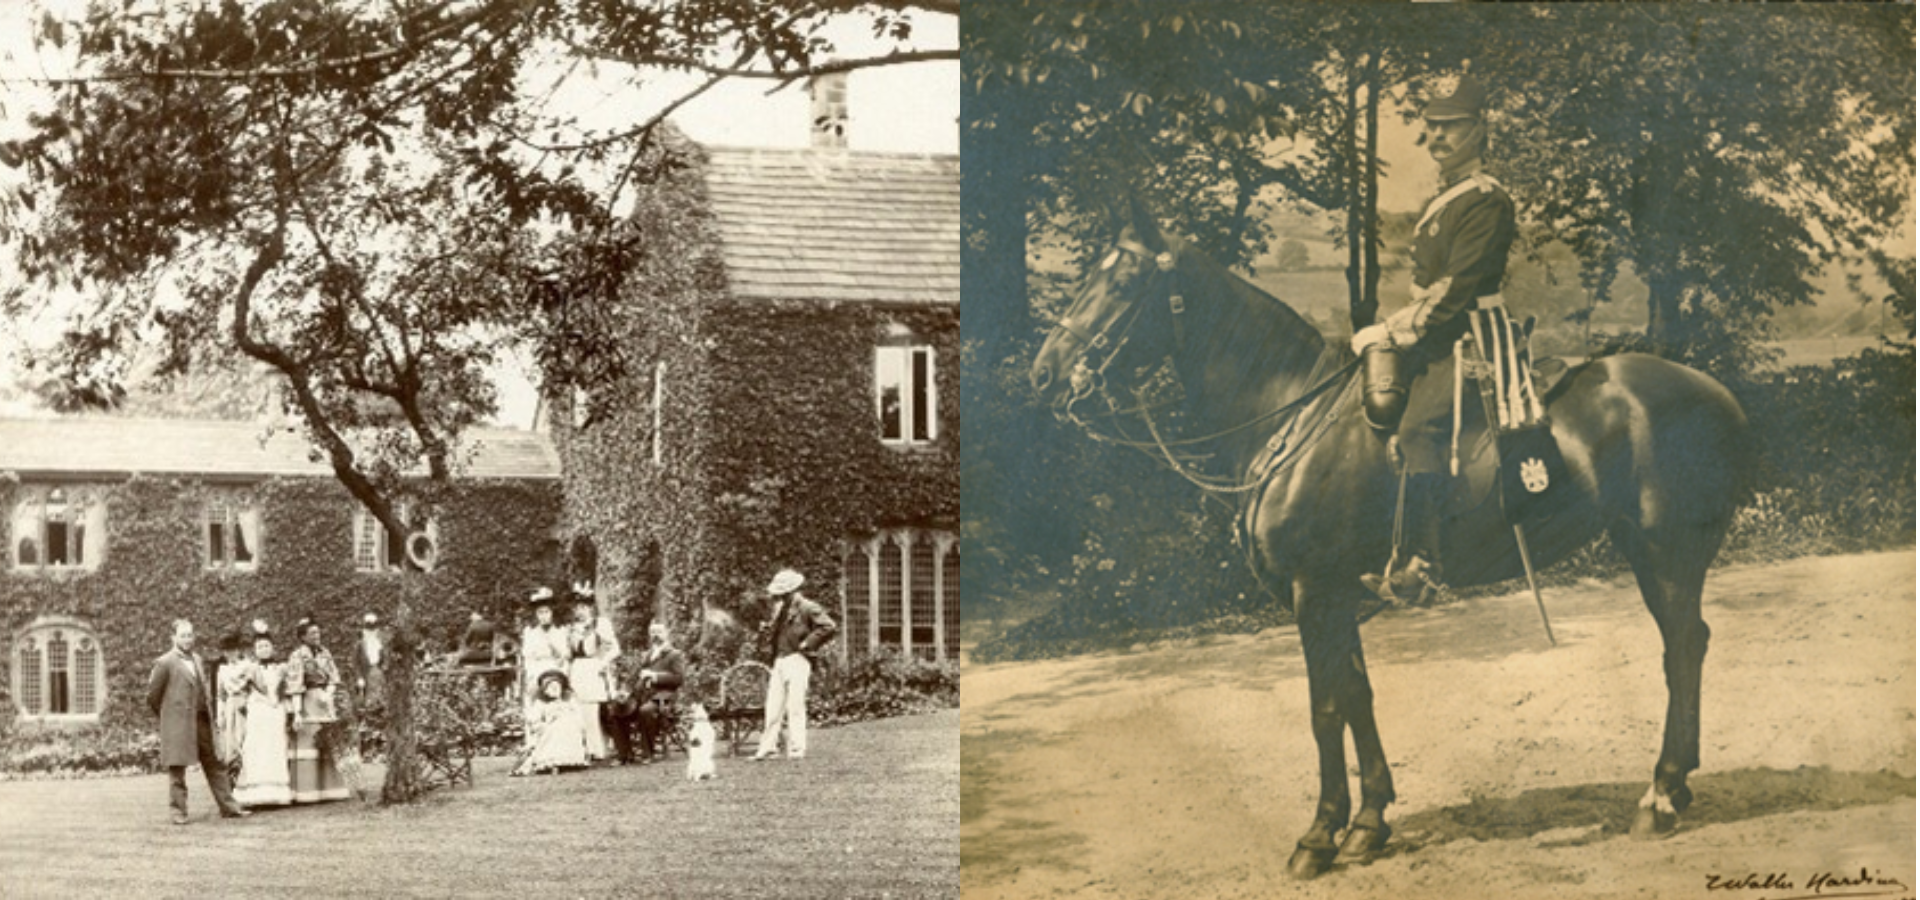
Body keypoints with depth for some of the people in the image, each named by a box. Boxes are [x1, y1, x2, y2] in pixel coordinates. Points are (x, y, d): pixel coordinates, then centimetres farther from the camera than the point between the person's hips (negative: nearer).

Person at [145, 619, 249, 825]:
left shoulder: (197, 660, 15)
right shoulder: (165, 663, -8)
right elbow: (152, 696, -5)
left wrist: (209, 712, 15)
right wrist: (167, 715, 4)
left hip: (203, 721, 7)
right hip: (178, 724, -7)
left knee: (215, 766, 9)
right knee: (177, 768, -1)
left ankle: (228, 807, 14)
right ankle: (178, 812, 5)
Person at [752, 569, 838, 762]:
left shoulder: (807, 608, -6)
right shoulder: (780, 609, 18)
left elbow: (828, 626, -16)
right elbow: (771, 629, 35)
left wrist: (808, 643, -14)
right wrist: (770, 648, 17)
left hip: (797, 661, -7)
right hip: (779, 661, 7)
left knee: (795, 706, -7)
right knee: (773, 707, 4)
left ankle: (797, 749, -3)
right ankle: (767, 747, 7)